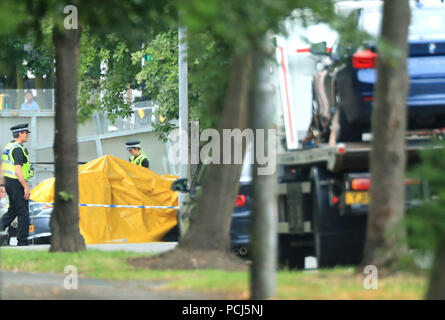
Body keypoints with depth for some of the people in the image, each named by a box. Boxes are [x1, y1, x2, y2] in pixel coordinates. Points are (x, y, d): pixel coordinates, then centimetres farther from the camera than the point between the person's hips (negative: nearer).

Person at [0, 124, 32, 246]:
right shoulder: (17, 149, -17)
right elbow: (18, 170, -23)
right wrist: (26, 187, -22)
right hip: (16, 183, -9)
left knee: (12, 211, 19)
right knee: (23, 214, -4)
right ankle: (22, 242, -2)